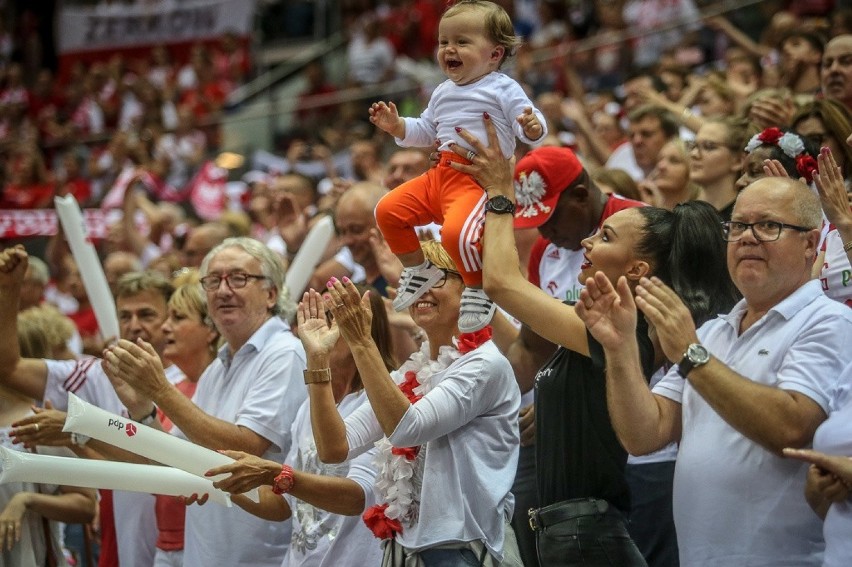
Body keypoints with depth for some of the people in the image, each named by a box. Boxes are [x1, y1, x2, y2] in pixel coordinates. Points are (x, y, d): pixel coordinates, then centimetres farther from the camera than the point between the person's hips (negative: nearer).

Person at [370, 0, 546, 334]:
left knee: (457, 231, -32)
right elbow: (426, 131, 31)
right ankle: (418, 269, 20)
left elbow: (533, 129, -9)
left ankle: (478, 290, -7)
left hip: (482, 179, -8)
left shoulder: (504, 90, -4)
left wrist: (532, 127, -32)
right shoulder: (443, 93, 19)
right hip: (442, 173, 8)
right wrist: (397, 126, 15)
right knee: (388, 210, 1)